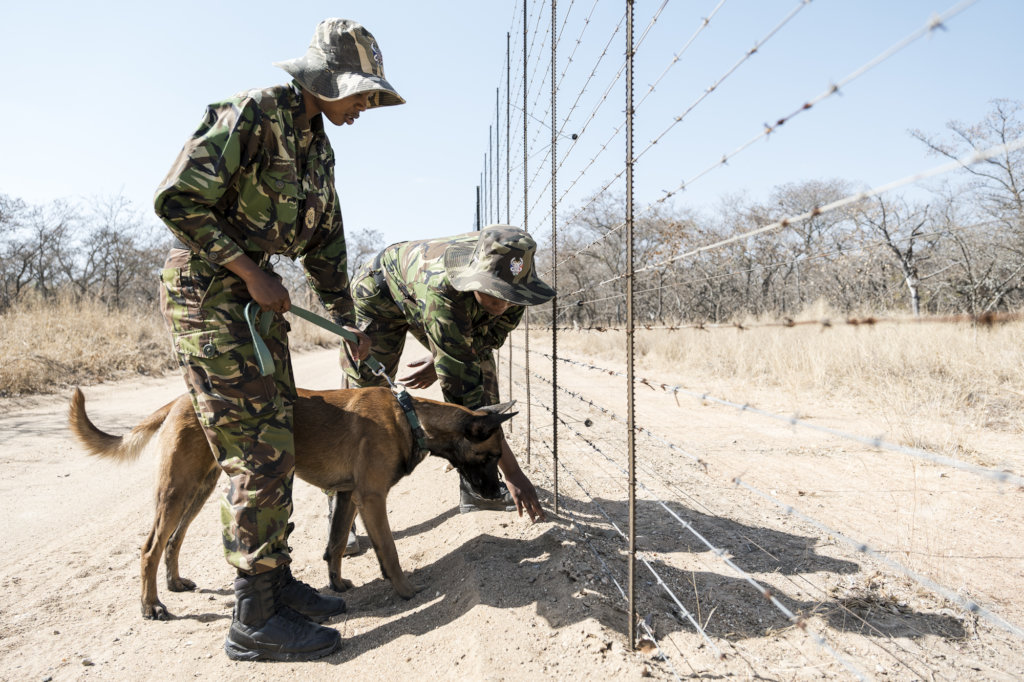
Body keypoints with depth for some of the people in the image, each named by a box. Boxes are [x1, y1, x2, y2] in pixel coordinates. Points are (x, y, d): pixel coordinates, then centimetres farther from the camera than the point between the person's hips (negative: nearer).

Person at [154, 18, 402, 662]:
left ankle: (277, 579, 22)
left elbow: (326, 241, 18)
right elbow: (176, 200, -18)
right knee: (260, 454, -10)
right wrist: (252, 271, -17)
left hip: (257, 294, 9)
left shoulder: (319, 147, 14)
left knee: (277, 442, 9)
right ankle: (255, 620, 2)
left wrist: (348, 322, 18)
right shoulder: (252, 113, -13)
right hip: (207, 290, -9)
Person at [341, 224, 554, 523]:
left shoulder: (514, 278, -30)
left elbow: (489, 335, -7)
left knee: (484, 371, -7)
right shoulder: (441, 289, -47)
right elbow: (463, 388, -46)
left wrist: (441, 360, -10)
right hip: (381, 293, -5)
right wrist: (513, 473, -43)